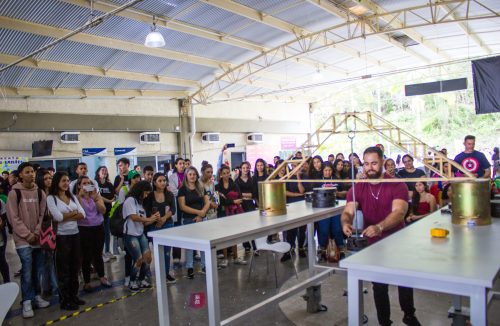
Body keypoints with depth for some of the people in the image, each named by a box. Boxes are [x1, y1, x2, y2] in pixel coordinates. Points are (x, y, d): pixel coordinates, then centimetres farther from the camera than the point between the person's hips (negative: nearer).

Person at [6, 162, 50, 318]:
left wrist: (37, 232, -5)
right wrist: (27, 234, -11)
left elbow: (43, 215, 7)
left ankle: (36, 295, 25)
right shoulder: (14, 193, -6)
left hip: (38, 238, 4)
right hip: (23, 239, -4)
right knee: (27, 270, -5)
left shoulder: (40, 192, 6)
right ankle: (27, 302, 6)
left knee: (38, 269, 10)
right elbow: (13, 217, -8)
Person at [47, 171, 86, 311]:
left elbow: (82, 215, 0)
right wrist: (74, 213, -6)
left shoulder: (72, 197, 9)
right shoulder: (51, 198, -6)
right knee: (63, 269, 3)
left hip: (75, 234, 5)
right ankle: (65, 300, 13)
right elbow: (58, 217, -18)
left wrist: (66, 216, -12)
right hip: (62, 236, -5)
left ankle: (74, 295, 25)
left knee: (75, 267, 12)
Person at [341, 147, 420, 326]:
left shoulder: (397, 185, -14)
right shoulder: (357, 188, -5)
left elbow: (399, 212, -28)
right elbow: (348, 211, -16)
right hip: (373, 244, 2)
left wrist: (379, 227, -46)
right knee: (379, 286, 12)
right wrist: (346, 223, -41)